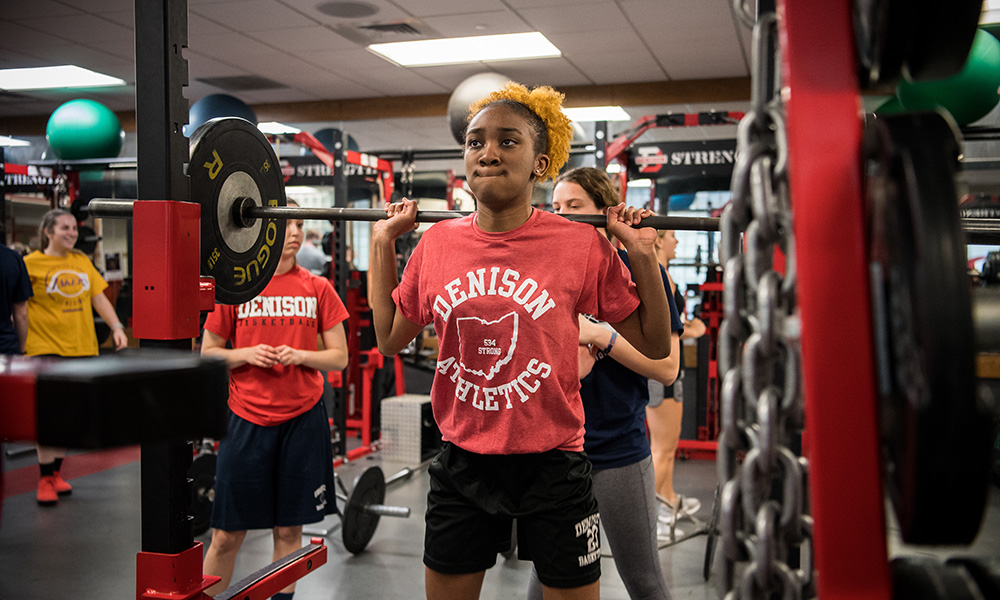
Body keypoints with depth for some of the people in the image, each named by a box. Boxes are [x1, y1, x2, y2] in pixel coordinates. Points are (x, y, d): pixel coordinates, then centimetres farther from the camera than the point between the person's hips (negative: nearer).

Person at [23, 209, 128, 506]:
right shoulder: (31, 264, -3)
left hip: (82, 349, 5)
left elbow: (98, 297, 14)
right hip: (47, 348, -5)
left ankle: (56, 473, 23)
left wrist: (117, 327, 3)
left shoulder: (82, 261, 12)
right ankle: (45, 480, 3)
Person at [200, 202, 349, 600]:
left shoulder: (317, 288, 4)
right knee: (227, 533, 4)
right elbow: (208, 355, 6)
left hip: (303, 419, 1)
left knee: (289, 529, 10)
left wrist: (299, 355, -13)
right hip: (247, 421, -1)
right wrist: (246, 354, -12)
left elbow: (339, 357, 5)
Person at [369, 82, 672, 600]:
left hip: (552, 465, -2)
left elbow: (654, 345, -2)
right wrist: (383, 242, 8)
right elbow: (390, 338, 12)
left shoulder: (582, 245, -10)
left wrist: (643, 254, -13)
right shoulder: (437, 244, -1)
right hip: (461, 464, 3)